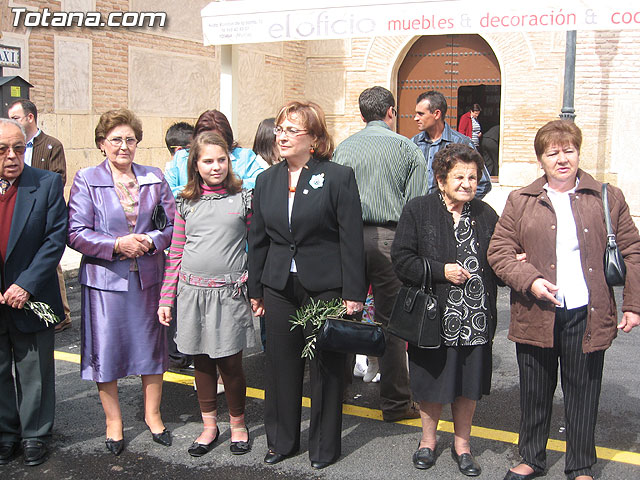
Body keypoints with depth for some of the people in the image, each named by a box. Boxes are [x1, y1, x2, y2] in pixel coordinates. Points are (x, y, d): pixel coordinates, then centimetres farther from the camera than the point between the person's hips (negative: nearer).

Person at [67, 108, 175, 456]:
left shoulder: (154, 178, 6)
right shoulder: (86, 180, -2)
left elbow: (174, 225, 6)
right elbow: (75, 232, -7)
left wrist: (151, 241, -13)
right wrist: (116, 245, -18)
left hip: (148, 277, 3)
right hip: (105, 279, -2)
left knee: (151, 346, 11)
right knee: (106, 349, 6)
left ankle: (153, 414, 30)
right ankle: (113, 421, 25)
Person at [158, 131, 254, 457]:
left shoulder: (243, 199, 1)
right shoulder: (185, 204, 6)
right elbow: (175, 254, 9)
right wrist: (166, 299, 6)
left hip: (229, 293, -2)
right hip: (192, 292, 3)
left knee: (230, 363, 3)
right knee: (201, 362, 12)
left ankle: (238, 424, 24)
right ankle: (210, 426, 27)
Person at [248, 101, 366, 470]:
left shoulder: (339, 177, -7)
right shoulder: (267, 180, 9)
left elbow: (352, 240, -9)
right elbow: (258, 240, 13)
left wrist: (353, 294, -12)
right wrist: (255, 290, 12)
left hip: (325, 287, -4)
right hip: (279, 287, 5)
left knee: (326, 367, 7)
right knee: (282, 365, 12)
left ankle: (324, 446, 25)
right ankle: (282, 440, 30)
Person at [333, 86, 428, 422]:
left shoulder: (344, 148, 6)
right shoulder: (407, 149, 0)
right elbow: (416, 204, -4)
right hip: (390, 238, -2)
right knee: (391, 322, 5)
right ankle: (395, 403, 13)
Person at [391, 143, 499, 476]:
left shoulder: (486, 215, 7)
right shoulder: (418, 211, -4)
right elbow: (401, 259, -9)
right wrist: (441, 271, -17)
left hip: (475, 320, 3)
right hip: (433, 316, -3)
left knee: (469, 382, 12)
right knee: (432, 379, 11)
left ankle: (461, 444, 31)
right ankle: (428, 440, 33)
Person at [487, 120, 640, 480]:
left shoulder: (608, 198, 5)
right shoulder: (520, 201, 5)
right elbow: (499, 250, 3)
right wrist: (529, 279, -13)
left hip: (586, 315, 0)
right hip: (536, 314, 1)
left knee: (583, 393, 10)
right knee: (535, 393, 14)